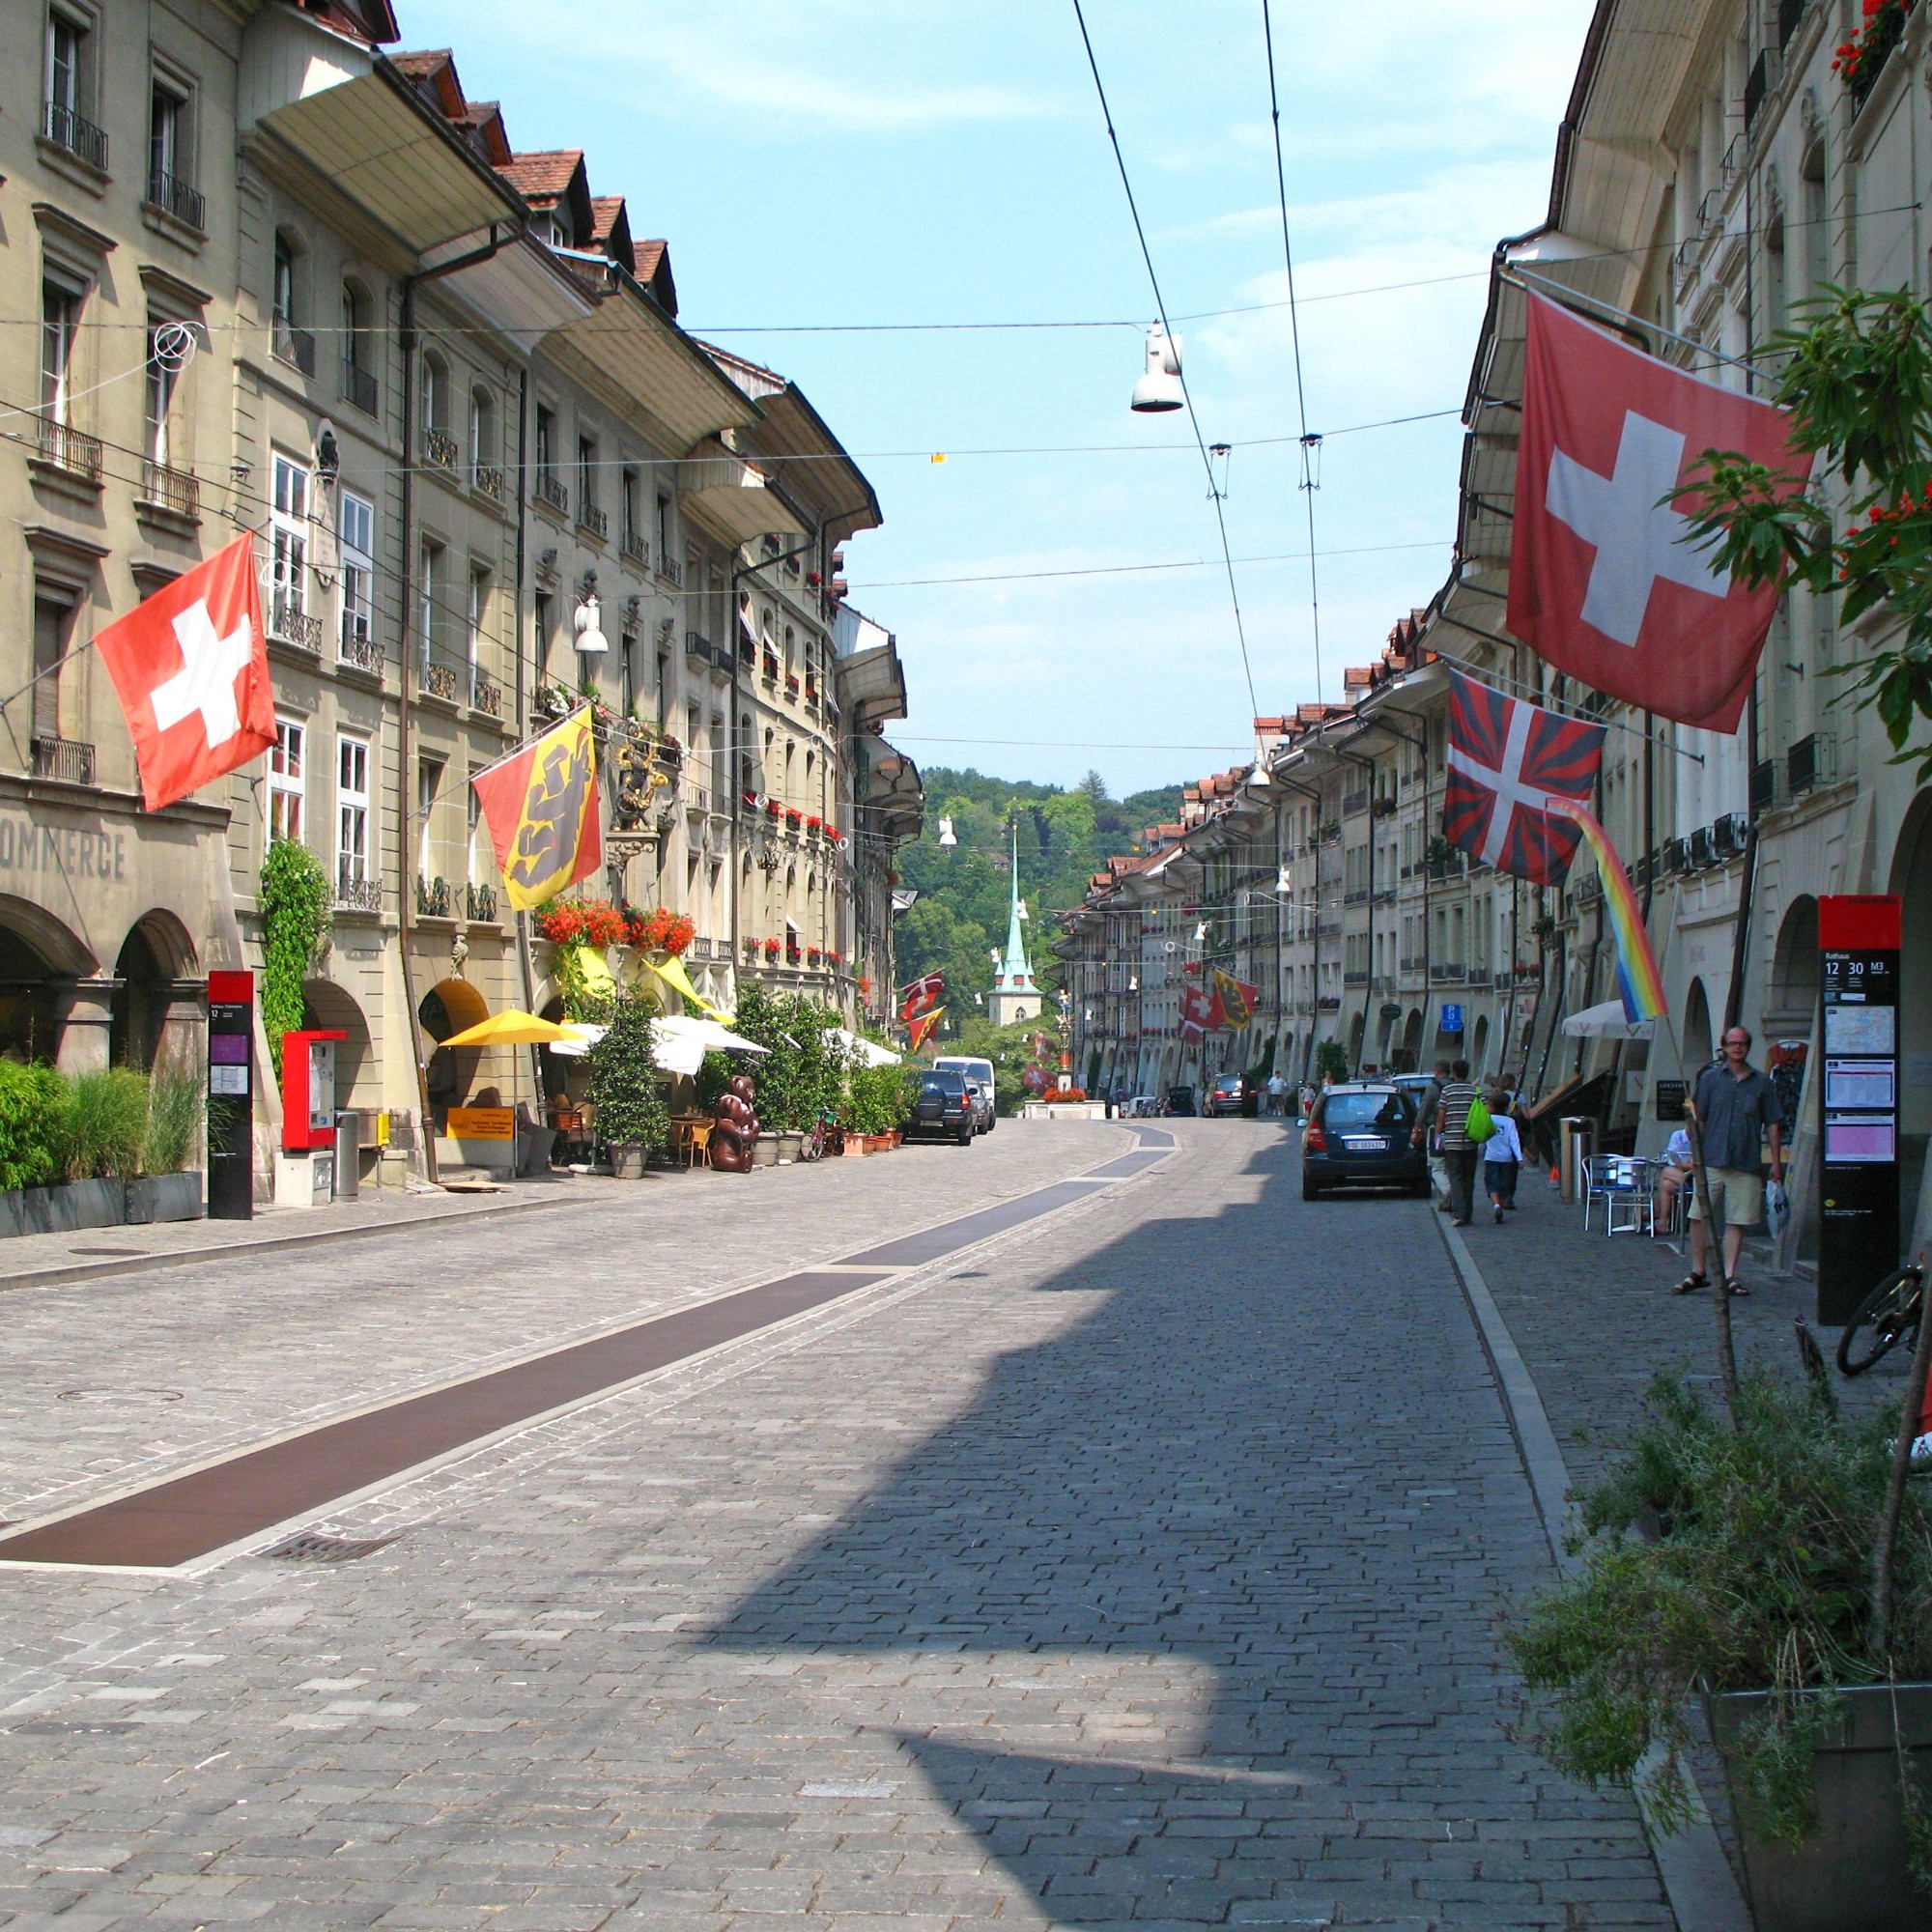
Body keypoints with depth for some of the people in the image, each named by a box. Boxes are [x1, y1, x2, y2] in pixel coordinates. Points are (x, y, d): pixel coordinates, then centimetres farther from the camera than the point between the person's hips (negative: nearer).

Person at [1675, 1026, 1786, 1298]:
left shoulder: (1762, 1082, 8)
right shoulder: (1710, 1078, 6)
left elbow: (1773, 1124, 11)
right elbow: (1697, 1119, 7)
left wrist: (1776, 1162, 7)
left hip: (1747, 1164, 1)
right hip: (1712, 1160, -1)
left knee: (1737, 1221, 2)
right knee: (1699, 1217, -2)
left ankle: (1730, 1275, 9)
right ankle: (1698, 1272, 9)